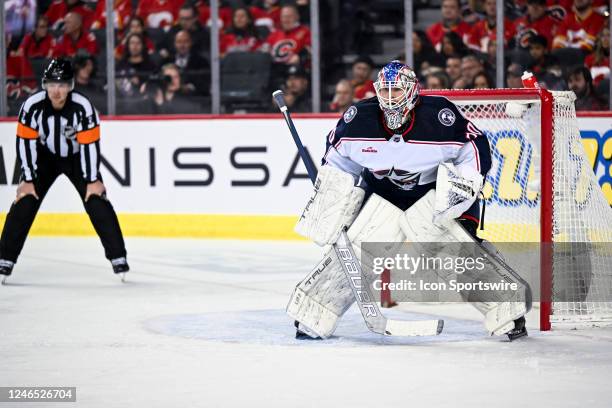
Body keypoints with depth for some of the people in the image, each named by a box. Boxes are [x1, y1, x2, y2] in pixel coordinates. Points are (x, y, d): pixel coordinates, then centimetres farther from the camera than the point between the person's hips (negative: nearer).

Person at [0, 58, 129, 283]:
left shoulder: (83, 107, -29)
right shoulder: (32, 106, -26)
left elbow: (90, 144, -23)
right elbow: (25, 142, -19)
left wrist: (93, 180, -20)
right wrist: (28, 179, -19)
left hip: (77, 157, -1)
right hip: (45, 157, 1)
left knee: (97, 202, -12)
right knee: (24, 203, -11)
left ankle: (118, 257, -4)